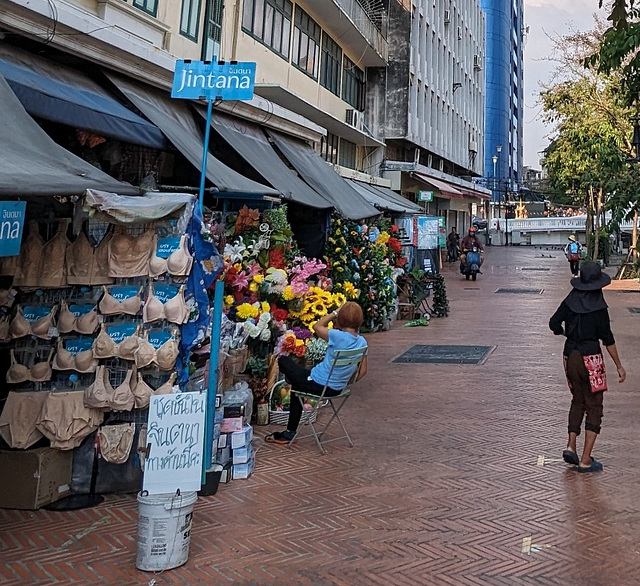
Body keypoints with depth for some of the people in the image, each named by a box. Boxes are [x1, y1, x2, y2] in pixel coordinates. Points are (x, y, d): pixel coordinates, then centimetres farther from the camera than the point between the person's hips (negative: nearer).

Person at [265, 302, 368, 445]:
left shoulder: (338, 336, -25)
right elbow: (362, 371, 4)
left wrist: (335, 313, 0)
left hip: (319, 385, -7)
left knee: (283, 361, 10)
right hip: (337, 389, 7)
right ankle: (290, 433, 38)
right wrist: (346, 382, 16)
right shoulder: (362, 342, -6)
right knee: (298, 385, 32)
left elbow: (317, 326, -7)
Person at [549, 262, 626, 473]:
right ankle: (585, 460, 1)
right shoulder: (598, 307, -12)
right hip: (590, 358, -5)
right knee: (594, 406, 3)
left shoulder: (570, 301, 0)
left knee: (578, 401, 21)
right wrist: (619, 366, -2)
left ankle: (571, 446, 10)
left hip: (570, 355, 5)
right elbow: (608, 339, -10)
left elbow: (554, 324, -2)